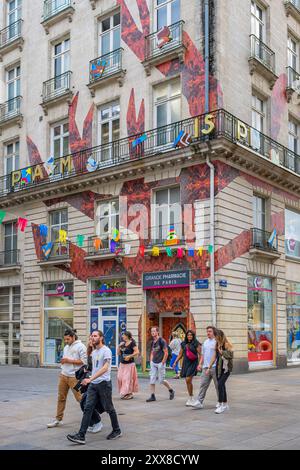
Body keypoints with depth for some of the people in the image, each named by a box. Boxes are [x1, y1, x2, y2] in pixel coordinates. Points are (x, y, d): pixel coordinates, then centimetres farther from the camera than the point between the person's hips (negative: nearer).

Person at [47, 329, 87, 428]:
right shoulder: (66, 347, 16)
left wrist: (69, 360, -16)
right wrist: (63, 361, 8)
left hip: (74, 377, -7)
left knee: (79, 398, -4)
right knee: (61, 397, 10)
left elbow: (84, 361, -17)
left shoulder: (80, 346, -10)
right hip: (63, 375, 8)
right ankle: (58, 419, 18)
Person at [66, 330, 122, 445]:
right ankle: (81, 436, -6)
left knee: (109, 409, 6)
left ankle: (117, 431, 25)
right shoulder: (94, 352, 15)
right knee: (88, 408, -3)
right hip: (93, 384, 7)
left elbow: (105, 368, -24)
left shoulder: (106, 351, -12)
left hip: (104, 383, -7)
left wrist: (90, 379, -30)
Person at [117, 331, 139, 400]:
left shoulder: (132, 343, -8)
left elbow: (137, 352, -16)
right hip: (122, 364, 7)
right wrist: (119, 346, 1)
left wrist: (129, 356, -20)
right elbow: (118, 353, 15)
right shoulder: (123, 344, 12)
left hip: (129, 364, -7)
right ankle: (123, 393, 15)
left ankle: (129, 394, 2)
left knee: (128, 379, -5)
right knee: (120, 378, 4)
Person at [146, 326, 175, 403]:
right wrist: (151, 362, 10)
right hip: (153, 363, 7)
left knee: (161, 380, 0)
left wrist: (162, 363, -15)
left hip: (160, 363, -7)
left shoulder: (162, 341, -11)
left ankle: (171, 391, 23)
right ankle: (152, 396, 5)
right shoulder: (152, 342, 10)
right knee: (152, 379, 1)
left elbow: (166, 353, -13)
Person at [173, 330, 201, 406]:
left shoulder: (196, 344, -4)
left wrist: (199, 365, -15)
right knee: (187, 381, 8)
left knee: (188, 380, -16)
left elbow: (199, 354, -7)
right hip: (185, 363, 6)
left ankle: (191, 398, -4)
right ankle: (191, 399, 19)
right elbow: (180, 354, 19)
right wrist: (175, 362, 11)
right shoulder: (183, 344, 12)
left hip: (193, 363, -6)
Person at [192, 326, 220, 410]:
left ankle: (220, 402, 18)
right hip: (205, 367, 6)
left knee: (218, 385, 5)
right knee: (203, 385, 1)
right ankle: (199, 402, 0)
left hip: (215, 367, -6)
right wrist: (200, 364, 12)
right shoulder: (205, 342, 16)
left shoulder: (217, 342, -6)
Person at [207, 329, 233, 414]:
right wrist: (209, 368, 15)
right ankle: (225, 404, 22)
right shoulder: (217, 344, 11)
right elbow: (214, 356, 15)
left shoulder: (227, 344, -11)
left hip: (226, 368, -7)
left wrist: (221, 351, -15)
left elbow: (230, 355, -21)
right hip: (218, 367, 7)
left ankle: (221, 405, -10)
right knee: (221, 385, 10)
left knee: (220, 385, -15)